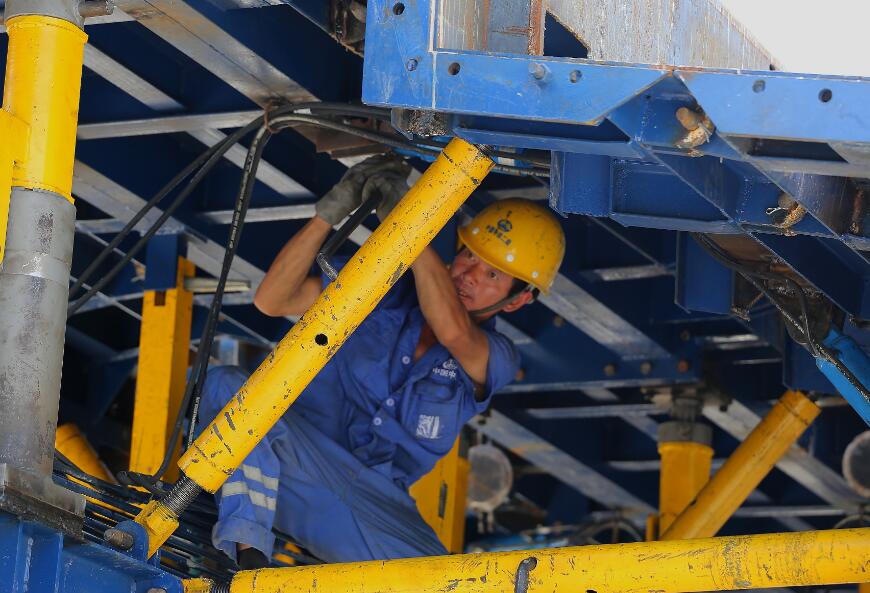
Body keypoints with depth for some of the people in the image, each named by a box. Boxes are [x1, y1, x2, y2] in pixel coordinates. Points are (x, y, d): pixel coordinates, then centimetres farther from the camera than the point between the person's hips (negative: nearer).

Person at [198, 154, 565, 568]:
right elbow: (271, 300, -8)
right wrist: (331, 211, -19)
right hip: (291, 466, 0)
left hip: (370, 504, 0)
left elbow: (452, 331, -29)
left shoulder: (496, 360, -3)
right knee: (227, 385, -31)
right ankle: (245, 554, -30)